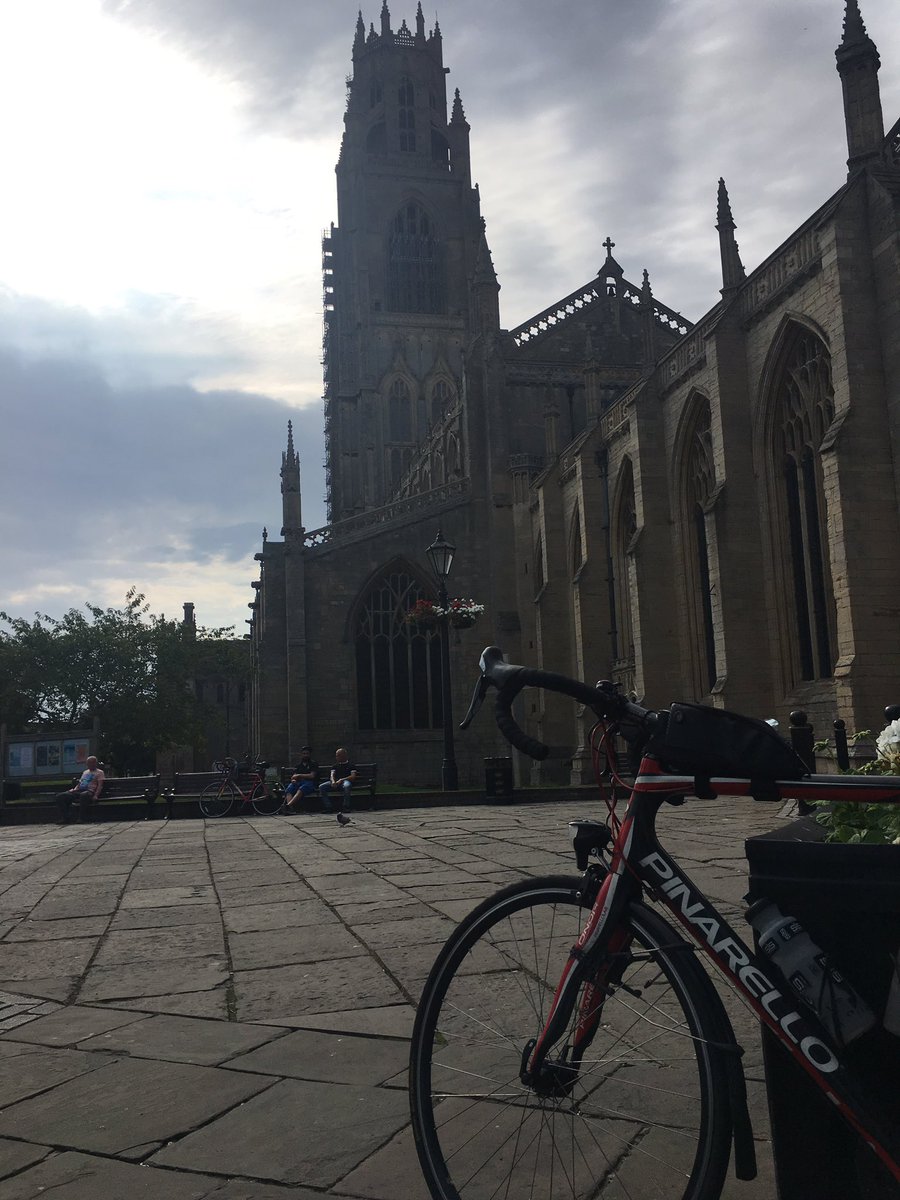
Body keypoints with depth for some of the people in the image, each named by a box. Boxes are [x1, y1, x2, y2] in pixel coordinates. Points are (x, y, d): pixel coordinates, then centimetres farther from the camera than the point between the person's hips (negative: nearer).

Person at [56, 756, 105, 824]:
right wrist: (74, 789, 7)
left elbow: (100, 785, -3)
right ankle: (64, 818, -20)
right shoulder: (85, 772, 33)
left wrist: (96, 795, -20)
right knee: (61, 796, -15)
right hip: (78, 791, 7)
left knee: (83, 795, -45)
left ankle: (82, 818, -39)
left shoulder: (99, 772, 11)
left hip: (89, 791, -7)